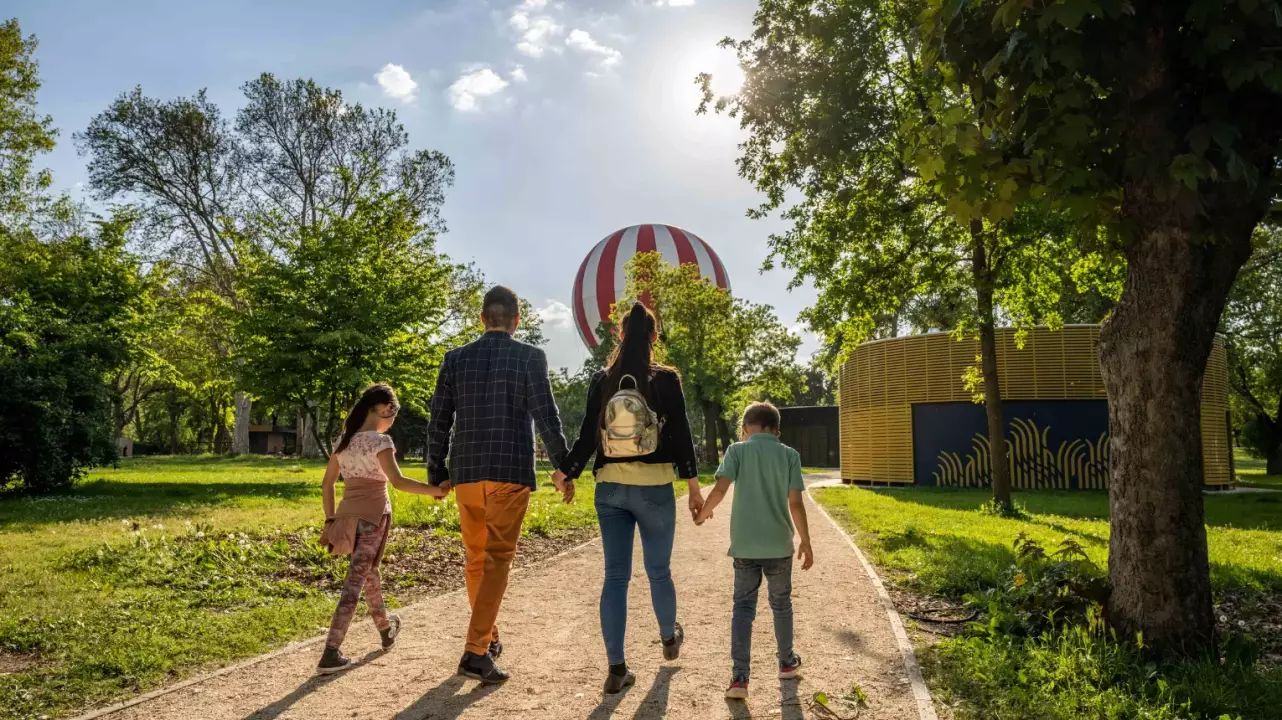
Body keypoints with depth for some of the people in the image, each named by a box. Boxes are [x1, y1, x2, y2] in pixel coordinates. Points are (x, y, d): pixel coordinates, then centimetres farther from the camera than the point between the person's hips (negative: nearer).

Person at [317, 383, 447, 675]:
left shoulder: (344, 440, 10)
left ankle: (386, 629, 41)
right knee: (355, 580, -5)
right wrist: (435, 490, -21)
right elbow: (397, 481, -24)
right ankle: (330, 653, -9)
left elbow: (327, 484, 12)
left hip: (347, 515, 7)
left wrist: (330, 520, 15)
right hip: (373, 516, -7)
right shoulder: (380, 441, -12)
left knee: (369, 572, 23)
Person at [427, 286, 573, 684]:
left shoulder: (455, 358, 5)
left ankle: (488, 636, 31)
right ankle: (476, 651, -4)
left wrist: (437, 474, 15)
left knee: (475, 558, 17)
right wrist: (564, 469, 2)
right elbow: (547, 418, -7)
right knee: (497, 561, 2)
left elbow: (438, 422, 6)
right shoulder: (530, 357, -4)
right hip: (511, 472, -3)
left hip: (466, 473, 4)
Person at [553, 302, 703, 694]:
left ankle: (616, 668, 5)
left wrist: (565, 472, 13)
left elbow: (588, 437, 1)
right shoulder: (667, 379, -5)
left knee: (615, 576, 4)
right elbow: (681, 436, -4)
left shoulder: (602, 380, 2)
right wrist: (694, 487, 2)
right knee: (659, 571, 16)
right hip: (655, 488, -2)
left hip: (611, 488, 2)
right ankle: (669, 638, 39)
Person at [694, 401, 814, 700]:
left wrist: (702, 515, 6)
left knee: (743, 606, 5)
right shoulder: (790, 455, 1)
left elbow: (720, 489, -12)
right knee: (781, 603, 19)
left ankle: (740, 677, -3)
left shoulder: (737, 450, -2)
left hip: (745, 544, -1)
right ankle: (786, 662, 36)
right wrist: (806, 542, 5)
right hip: (779, 544, 1)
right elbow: (795, 503, -4)